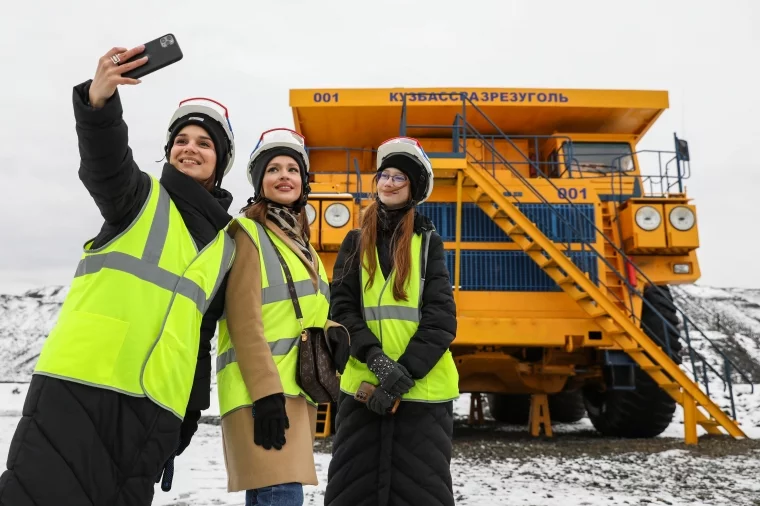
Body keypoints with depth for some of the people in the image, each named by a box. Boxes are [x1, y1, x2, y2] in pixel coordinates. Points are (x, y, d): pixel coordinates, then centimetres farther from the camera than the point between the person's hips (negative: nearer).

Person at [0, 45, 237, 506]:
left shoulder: (226, 243, 17)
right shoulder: (142, 196, 8)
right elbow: (105, 164, -16)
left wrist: (191, 412, 16)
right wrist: (99, 100, -36)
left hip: (156, 408, 4)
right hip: (79, 385, -4)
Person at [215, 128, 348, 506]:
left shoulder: (299, 240, 19)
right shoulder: (248, 233, -5)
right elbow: (245, 322, -14)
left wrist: (333, 332, 2)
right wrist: (266, 393, -21)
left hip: (298, 389, 8)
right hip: (263, 391, -8)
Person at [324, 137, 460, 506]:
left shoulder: (428, 243, 6)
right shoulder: (356, 242, 11)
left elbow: (440, 318, -3)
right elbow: (342, 309, 2)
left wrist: (404, 373, -15)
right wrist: (377, 359, -15)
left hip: (422, 391, -2)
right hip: (362, 386, 2)